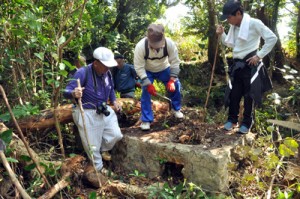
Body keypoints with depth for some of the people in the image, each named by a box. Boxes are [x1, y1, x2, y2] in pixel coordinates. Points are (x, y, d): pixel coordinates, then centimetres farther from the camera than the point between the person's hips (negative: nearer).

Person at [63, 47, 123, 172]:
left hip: (105, 111, 6)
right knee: (93, 145, 6)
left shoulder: (107, 73, -1)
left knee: (116, 135, 10)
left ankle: (103, 150, 41)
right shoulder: (83, 72, -22)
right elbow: (66, 92, -28)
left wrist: (114, 101, 5)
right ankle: (99, 167, 32)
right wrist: (74, 93, -51)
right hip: (87, 113, -6)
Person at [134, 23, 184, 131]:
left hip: (164, 68, 2)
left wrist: (172, 79, -32)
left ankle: (176, 108, 19)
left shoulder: (169, 43, -32)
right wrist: (148, 84, -34)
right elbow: (139, 67, -30)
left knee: (175, 85, -7)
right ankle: (146, 120, -1)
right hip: (147, 71, -2)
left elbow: (175, 62, -23)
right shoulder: (140, 46, -36)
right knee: (146, 92, -14)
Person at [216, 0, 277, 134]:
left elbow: (272, 38, -13)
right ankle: (232, 120, 23)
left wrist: (259, 55, -15)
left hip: (250, 64, -6)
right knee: (234, 93, 9)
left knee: (249, 94, 5)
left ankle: (247, 123, 18)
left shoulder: (254, 23, -14)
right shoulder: (234, 27, 7)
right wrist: (222, 34, 2)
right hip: (237, 64, 6)